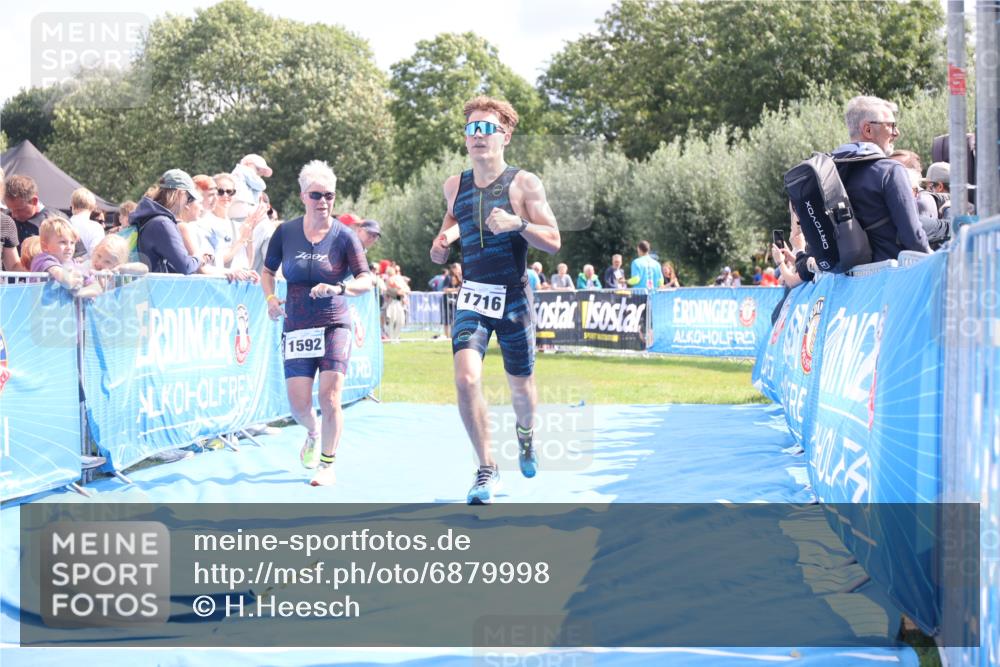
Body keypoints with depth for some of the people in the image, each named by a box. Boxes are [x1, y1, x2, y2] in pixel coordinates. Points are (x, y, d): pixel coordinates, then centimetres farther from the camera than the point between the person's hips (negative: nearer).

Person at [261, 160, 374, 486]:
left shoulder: (344, 236, -5)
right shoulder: (285, 232, 1)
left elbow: (366, 281, -8)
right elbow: (268, 270, 15)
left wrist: (338, 288, -27)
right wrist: (271, 297, -3)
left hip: (334, 324, -2)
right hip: (297, 327, 2)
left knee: (329, 396, -12)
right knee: (298, 404, -3)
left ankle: (328, 465, 5)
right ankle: (313, 434, 34)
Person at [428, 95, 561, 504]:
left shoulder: (523, 184, -7)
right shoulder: (455, 186, 5)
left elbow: (553, 243, -9)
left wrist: (517, 223, -25)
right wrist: (446, 235, 3)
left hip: (513, 300, -2)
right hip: (472, 299, 2)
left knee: (520, 386, 12)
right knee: (466, 379, -19)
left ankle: (525, 432, 48)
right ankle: (487, 468, -7)